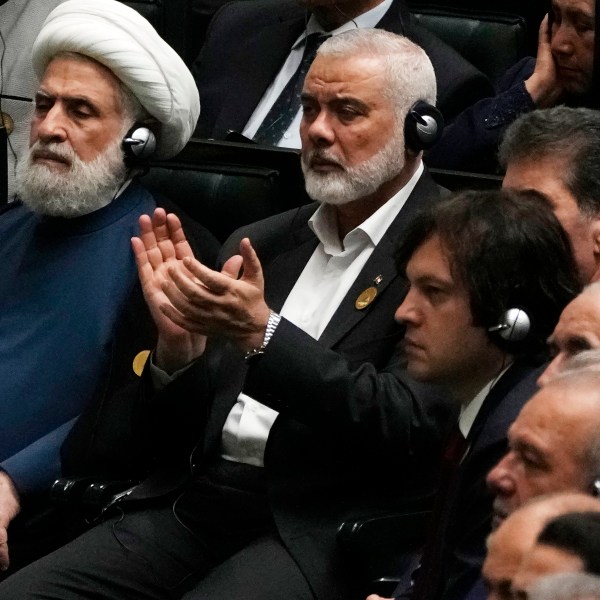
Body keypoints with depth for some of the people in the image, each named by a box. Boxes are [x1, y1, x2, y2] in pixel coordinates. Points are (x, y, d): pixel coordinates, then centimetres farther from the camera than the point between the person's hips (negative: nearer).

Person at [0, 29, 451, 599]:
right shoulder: (257, 245, 18)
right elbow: (178, 428, 17)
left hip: (310, 531, -6)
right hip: (194, 503, 6)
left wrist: (261, 333, -20)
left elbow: (410, 424, -14)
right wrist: (178, 346, -5)